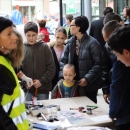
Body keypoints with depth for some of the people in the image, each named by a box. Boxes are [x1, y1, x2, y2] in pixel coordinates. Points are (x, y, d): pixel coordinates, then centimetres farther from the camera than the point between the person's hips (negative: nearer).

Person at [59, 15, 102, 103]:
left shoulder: (92, 43, -14)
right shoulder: (70, 42, 3)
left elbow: (97, 64, -16)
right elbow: (63, 60, 4)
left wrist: (87, 79, -23)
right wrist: (63, 76, -9)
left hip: (89, 85, -5)